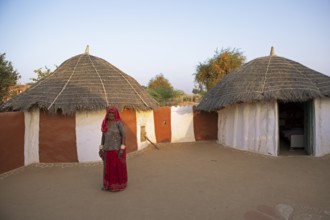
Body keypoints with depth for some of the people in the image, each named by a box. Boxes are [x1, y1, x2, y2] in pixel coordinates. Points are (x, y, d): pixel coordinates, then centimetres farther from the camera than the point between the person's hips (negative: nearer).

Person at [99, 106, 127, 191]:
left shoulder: (119, 123, -12)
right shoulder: (105, 123, 6)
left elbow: (124, 135, -14)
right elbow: (103, 136, 11)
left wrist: (122, 148, -20)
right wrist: (101, 148, 6)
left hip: (117, 148, -6)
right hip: (108, 149, 6)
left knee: (118, 166, 3)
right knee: (108, 167, 13)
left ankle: (119, 184, 18)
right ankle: (109, 184, 28)